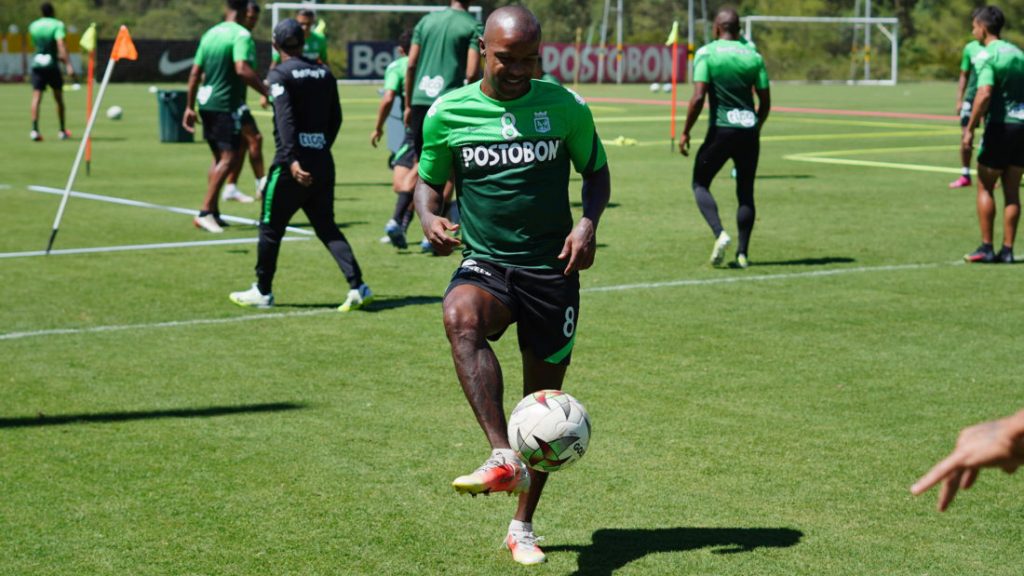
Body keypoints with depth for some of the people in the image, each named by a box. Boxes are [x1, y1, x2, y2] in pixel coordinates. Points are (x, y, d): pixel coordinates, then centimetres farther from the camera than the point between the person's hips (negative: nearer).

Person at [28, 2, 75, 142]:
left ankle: (34, 129, -21)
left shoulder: (33, 26, 10)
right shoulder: (57, 25, -5)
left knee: (36, 97, -5)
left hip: (37, 63, 2)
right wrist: (68, 65, -27)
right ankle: (62, 131, 17)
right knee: (59, 98, 12)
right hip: (52, 64, -2)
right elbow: (61, 45, -20)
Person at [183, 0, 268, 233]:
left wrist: (190, 107, 20)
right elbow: (242, 69, -26)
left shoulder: (210, 33, 13)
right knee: (228, 157, -7)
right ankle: (205, 212, -15)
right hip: (226, 104, -8)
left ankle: (213, 213, 19)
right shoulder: (241, 35, -10)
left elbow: (195, 72, 14)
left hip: (206, 102, 8)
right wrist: (267, 92, -24)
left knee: (219, 157, 17)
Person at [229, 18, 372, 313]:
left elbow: (286, 118, -18)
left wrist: (293, 159, -25)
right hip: (323, 162, 6)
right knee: (326, 227, 10)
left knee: (271, 227, 9)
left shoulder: (279, 74, -6)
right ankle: (357, 286, -4)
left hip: (293, 164, -5)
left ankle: (262, 292, 18)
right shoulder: (324, 73, 11)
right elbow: (335, 118, 13)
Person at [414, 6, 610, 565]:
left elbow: (596, 170, 11)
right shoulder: (448, 113, -2)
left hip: (552, 269, 1)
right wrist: (428, 217, -11)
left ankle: (522, 527, 27)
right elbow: (428, 179, 11)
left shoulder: (565, 106, -2)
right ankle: (504, 460, -42)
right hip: (485, 264, -1)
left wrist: (589, 221, -8)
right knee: (460, 317, -37)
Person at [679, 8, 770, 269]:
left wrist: (685, 132, -4)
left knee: (700, 184, 11)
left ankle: (719, 233, -12)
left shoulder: (706, 54, -5)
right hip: (749, 130, 4)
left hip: (721, 130, -4)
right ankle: (742, 253, 10)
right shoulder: (753, 56, 7)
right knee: (745, 192, 12)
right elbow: (765, 102, 9)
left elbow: (698, 97, -13)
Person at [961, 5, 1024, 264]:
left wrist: (970, 129, -18)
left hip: (1001, 126, -7)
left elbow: (984, 94, -23)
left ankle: (986, 247, 3)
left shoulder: (988, 56, -11)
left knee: (985, 187, 4)